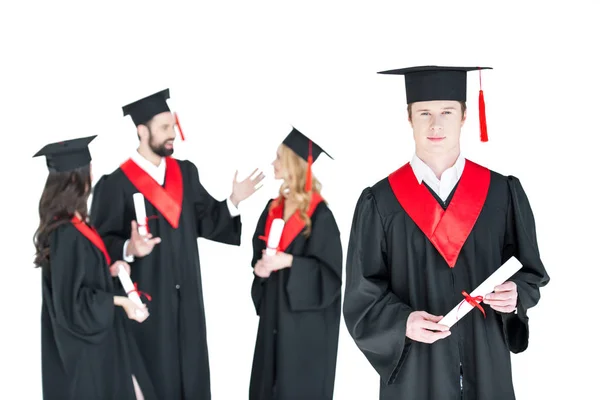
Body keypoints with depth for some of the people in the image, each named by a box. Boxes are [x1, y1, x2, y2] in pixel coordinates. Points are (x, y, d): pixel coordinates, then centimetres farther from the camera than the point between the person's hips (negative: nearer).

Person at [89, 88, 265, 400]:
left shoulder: (186, 173, 6)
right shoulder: (115, 184, -12)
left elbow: (205, 221, 7)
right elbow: (102, 242, -14)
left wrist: (233, 201, -8)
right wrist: (129, 249, -33)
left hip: (186, 295, 5)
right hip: (145, 298, -5)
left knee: (190, 369, 14)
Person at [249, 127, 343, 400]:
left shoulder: (319, 213, -14)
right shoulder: (274, 207, 8)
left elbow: (330, 268, -16)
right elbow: (259, 251, 16)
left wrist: (289, 261, -24)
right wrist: (259, 265, -5)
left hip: (305, 315, -7)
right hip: (274, 308, 7)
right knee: (270, 378, 12)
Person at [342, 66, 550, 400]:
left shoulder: (503, 193, -1)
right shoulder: (380, 203, -5)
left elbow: (531, 272, 5)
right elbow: (363, 294, -4)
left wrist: (515, 294, -15)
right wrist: (402, 322, -21)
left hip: (487, 364, 2)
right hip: (413, 369, -1)